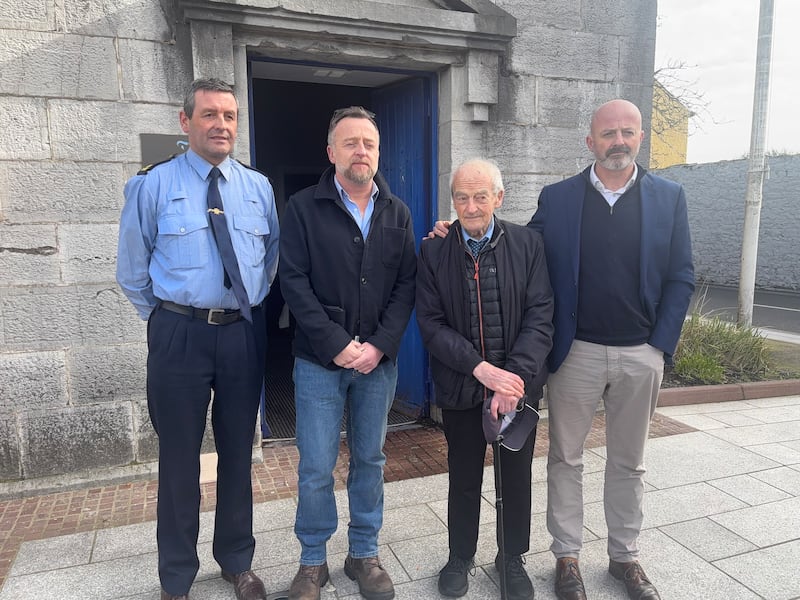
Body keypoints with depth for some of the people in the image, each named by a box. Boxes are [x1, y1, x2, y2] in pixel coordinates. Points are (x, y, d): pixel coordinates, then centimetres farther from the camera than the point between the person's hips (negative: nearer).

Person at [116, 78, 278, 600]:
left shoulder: (259, 187, 5)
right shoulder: (153, 185, -3)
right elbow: (133, 269, 4)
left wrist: (252, 308, 11)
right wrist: (167, 317, 5)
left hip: (245, 332, 3)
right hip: (180, 335, -2)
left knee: (239, 452, 15)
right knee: (179, 457, 8)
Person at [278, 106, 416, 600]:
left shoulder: (398, 213, 8)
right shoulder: (304, 208, -1)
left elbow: (406, 285, 2)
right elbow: (295, 282, -8)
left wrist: (379, 345, -11)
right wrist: (337, 345, -15)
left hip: (379, 359, 3)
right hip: (320, 360, -2)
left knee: (370, 459, 13)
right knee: (316, 467, 4)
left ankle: (364, 554, 31)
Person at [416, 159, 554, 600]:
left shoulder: (527, 244, -4)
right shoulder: (433, 251, -4)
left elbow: (540, 316, -9)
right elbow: (430, 323, -9)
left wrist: (514, 375, -20)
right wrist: (480, 367, -21)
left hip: (518, 382, 1)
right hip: (461, 386, 0)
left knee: (517, 477, 16)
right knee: (464, 477, 16)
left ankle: (512, 558, 39)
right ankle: (460, 557, 39)